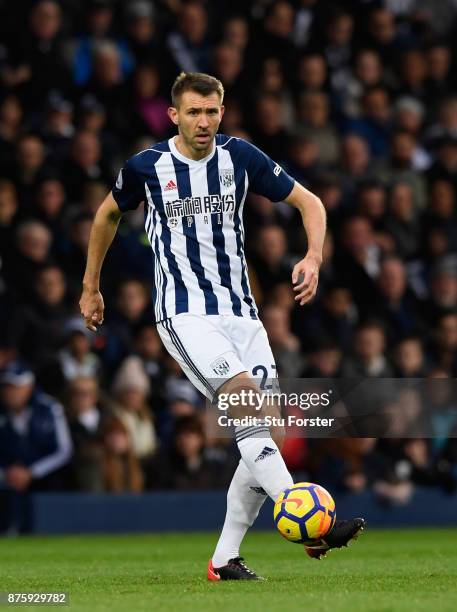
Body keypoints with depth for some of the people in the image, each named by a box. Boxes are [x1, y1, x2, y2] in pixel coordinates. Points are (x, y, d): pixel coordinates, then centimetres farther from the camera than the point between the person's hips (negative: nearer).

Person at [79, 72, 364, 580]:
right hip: (183, 314, -4)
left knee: (263, 427, -3)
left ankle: (224, 560, 7)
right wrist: (91, 287, 22)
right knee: (245, 398, -26)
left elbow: (308, 202, 7)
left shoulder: (240, 157, 1)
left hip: (240, 309, 4)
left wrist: (313, 257, -11)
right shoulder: (146, 167, -3)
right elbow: (108, 215, 16)